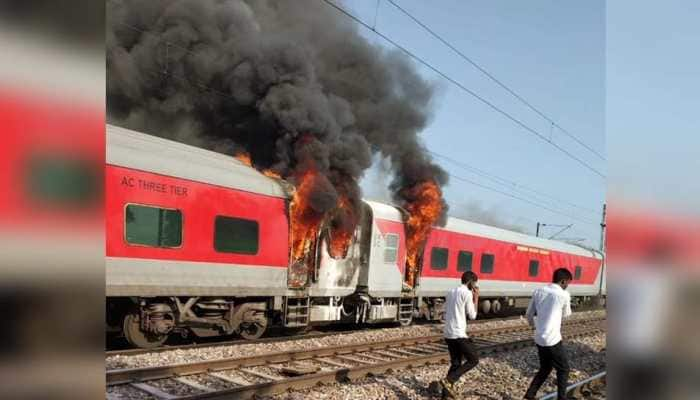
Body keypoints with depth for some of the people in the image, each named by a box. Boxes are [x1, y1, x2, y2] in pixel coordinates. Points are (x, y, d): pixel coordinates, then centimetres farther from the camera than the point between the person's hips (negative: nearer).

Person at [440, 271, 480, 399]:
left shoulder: (451, 292, 16)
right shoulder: (467, 293, -8)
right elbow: (472, 315, -4)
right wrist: (476, 298, 6)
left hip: (448, 333, 8)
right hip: (459, 334, -8)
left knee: (455, 363, 16)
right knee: (473, 360, 4)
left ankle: (446, 392, 12)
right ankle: (449, 380, -6)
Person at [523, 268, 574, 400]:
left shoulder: (538, 291, 5)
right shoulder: (564, 295, -9)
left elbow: (529, 314, 11)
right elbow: (566, 314, 8)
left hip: (539, 338, 6)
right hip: (553, 339, -6)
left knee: (545, 368, 21)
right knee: (563, 369, 13)